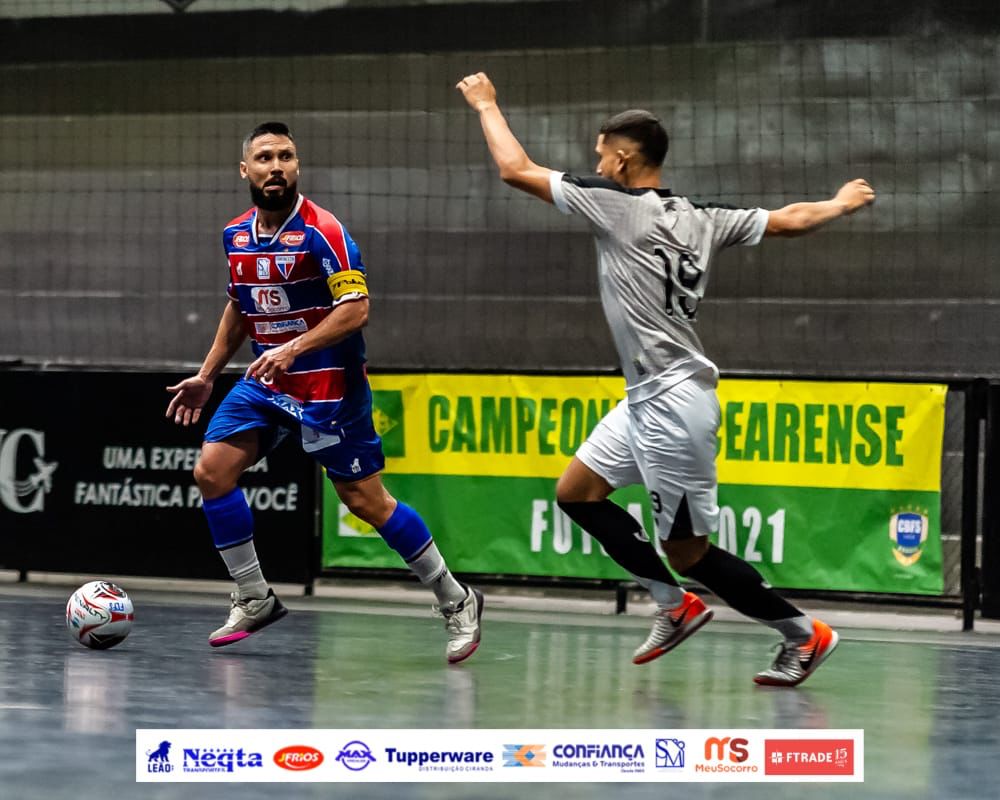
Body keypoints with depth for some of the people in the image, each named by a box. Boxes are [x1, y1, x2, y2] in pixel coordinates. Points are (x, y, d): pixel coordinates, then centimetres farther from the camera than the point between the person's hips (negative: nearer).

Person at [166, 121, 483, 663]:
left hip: (328, 385, -7)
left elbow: (355, 309, -22)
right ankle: (255, 600, 8)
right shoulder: (236, 235, 6)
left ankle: (456, 602, 9)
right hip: (265, 381, 7)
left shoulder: (322, 231, -16)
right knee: (212, 472, -6)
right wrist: (207, 375, 20)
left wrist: (294, 348, -31)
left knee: (365, 499, -6)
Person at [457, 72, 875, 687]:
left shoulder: (617, 205, -13)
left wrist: (486, 104, 8)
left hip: (674, 404, -9)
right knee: (577, 492, 15)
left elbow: (517, 169, -8)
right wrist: (841, 205, 34)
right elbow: (787, 220, 13)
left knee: (687, 549, 0)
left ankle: (804, 634, 9)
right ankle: (675, 604, 18)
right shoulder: (699, 219, 6)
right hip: (648, 400, 9)